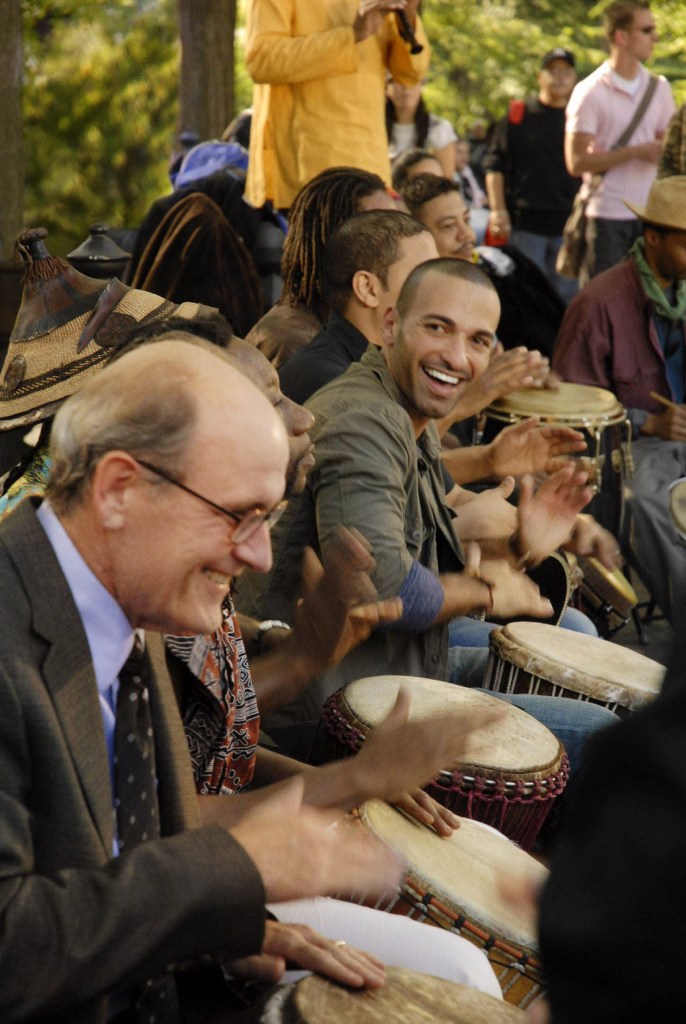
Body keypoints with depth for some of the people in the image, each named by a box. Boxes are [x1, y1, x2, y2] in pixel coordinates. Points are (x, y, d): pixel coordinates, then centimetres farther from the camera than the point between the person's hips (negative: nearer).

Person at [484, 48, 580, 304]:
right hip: (524, 223, -2)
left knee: (566, 293, 5)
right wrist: (497, 210, -7)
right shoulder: (517, 115, 6)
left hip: (567, 224, 2)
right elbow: (494, 165, 3)